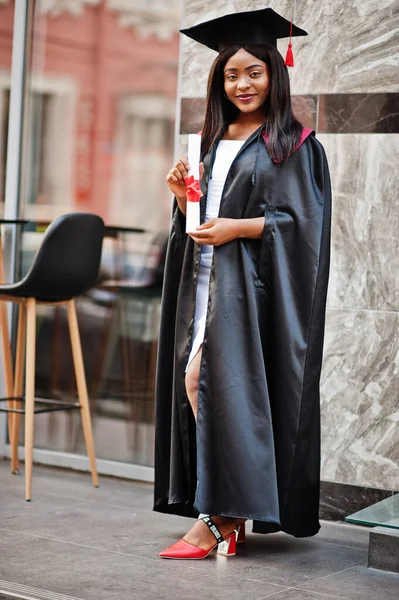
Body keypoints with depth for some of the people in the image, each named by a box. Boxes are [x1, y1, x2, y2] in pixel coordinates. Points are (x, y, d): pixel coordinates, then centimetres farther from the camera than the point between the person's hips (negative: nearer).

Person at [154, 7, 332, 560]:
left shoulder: (295, 145, -1)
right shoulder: (212, 142, 17)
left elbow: (300, 223, -8)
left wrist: (237, 227, -16)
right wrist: (183, 198, -1)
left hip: (253, 285, -6)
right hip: (205, 280, 6)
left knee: (223, 384, -14)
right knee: (193, 381, 0)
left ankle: (219, 517, -9)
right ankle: (226, 510, 9)